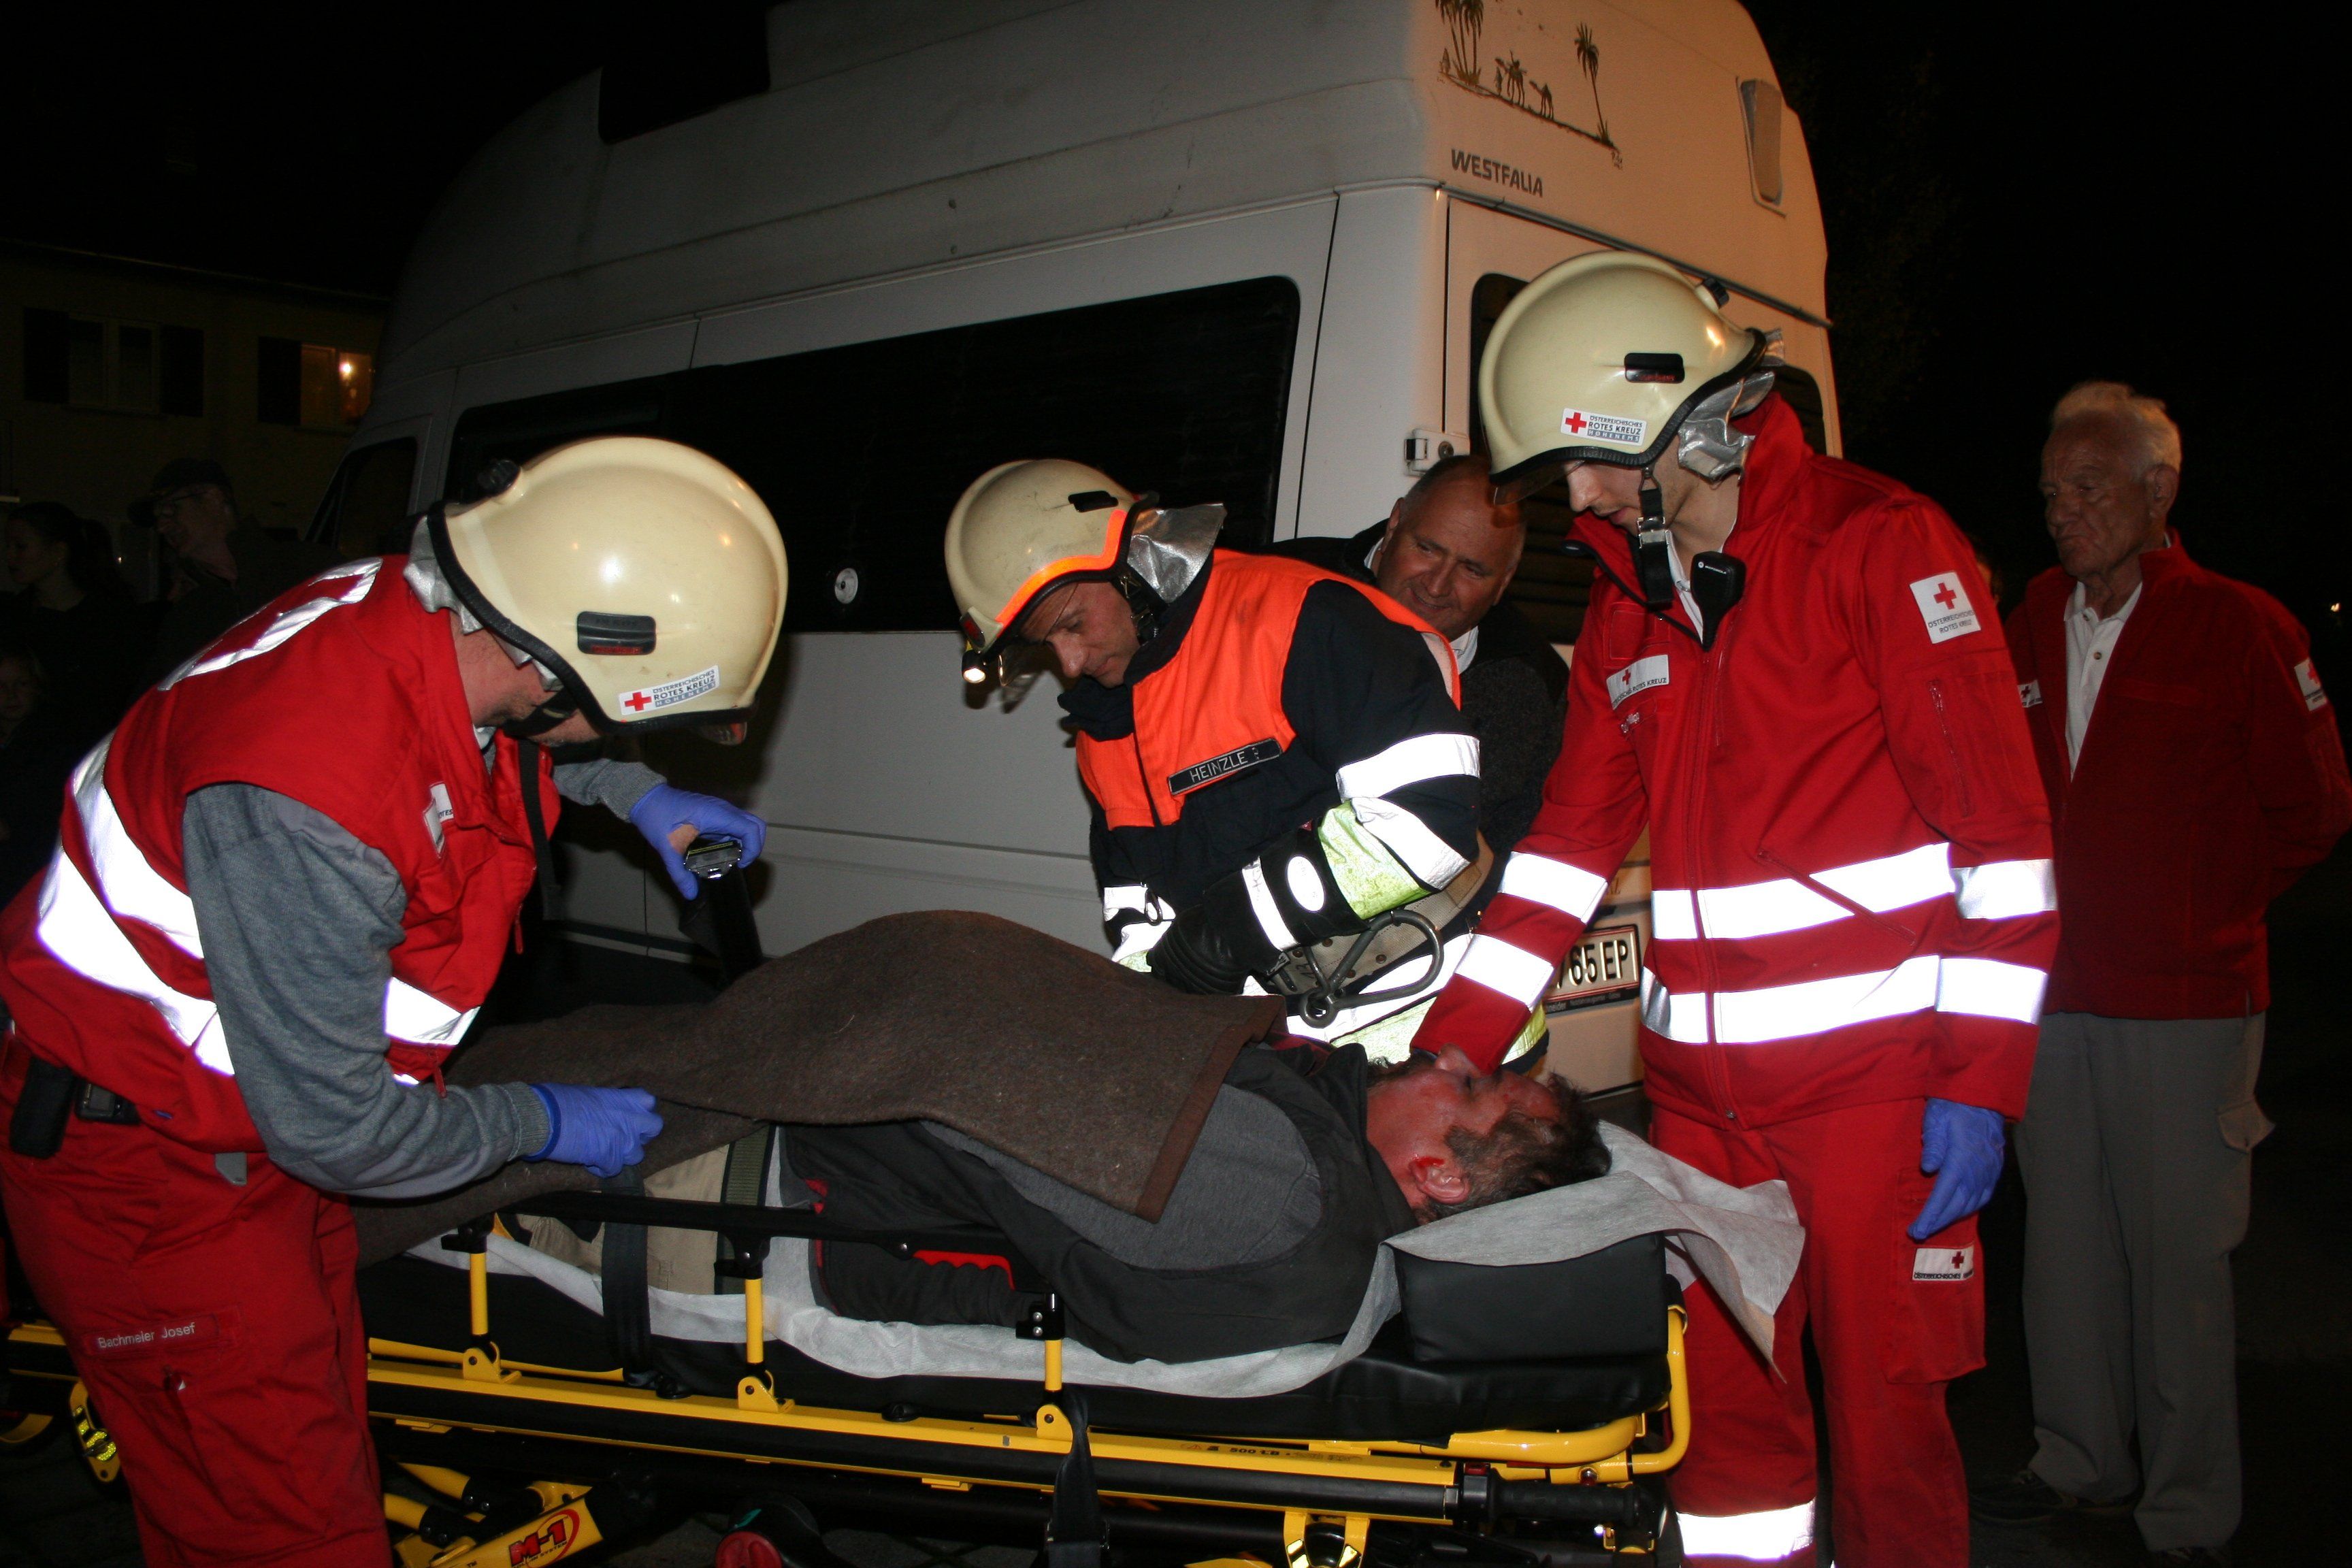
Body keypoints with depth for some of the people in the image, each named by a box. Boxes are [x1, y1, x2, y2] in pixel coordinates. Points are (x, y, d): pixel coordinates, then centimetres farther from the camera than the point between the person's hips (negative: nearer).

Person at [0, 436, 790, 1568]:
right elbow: (330, 1125, -24)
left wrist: (635, 795, 10)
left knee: (324, 1447, 13)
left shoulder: (426, 611, -12)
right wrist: (540, 1123, -10)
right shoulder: (307, 807, -36)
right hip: (155, 1178, -8)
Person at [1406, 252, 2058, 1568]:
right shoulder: (1629, 601, 13)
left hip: (1872, 1072, -6)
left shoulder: (1880, 544, -6)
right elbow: (1571, 845, 12)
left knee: (1884, 1407, 5)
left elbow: (1999, 817, -9)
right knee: (1721, 1394, 13)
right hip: (1699, 1081, 6)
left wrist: (1979, 1078, -14)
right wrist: (1444, 1060, 7)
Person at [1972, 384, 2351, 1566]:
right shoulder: (2034, 625, 9)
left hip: (2186, 1000, -5)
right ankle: (2081, 1459, 30)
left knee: (2177, 1251, 2)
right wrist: (2052, 913, 10)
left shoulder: (2240, 629, -6)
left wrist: (2203, 912, 3)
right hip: (2052, 992, 5)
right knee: (2065, 1236, 14)